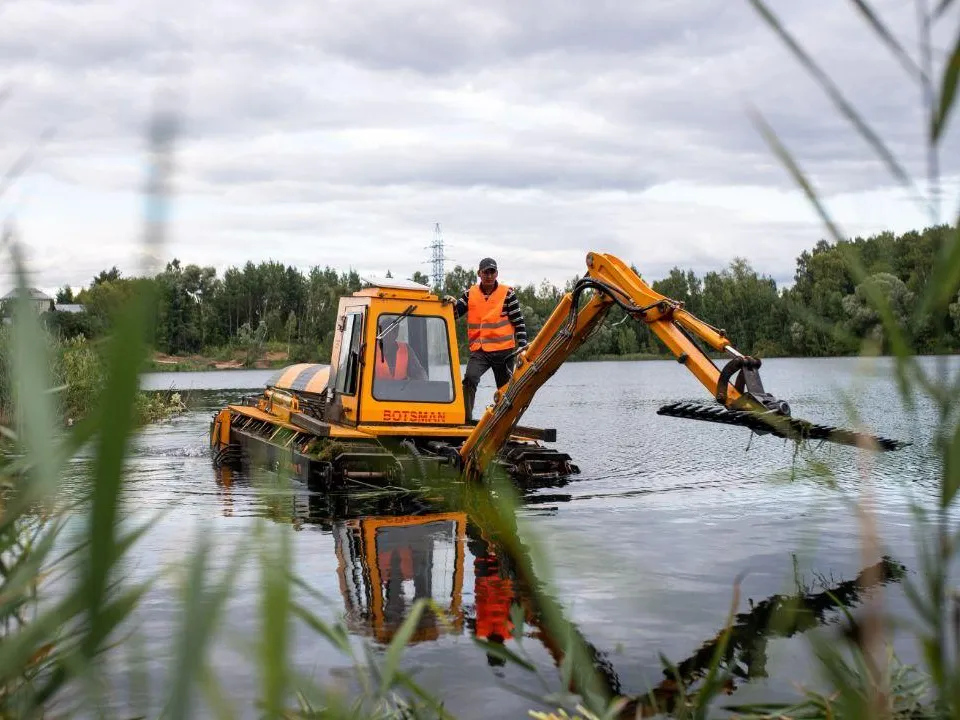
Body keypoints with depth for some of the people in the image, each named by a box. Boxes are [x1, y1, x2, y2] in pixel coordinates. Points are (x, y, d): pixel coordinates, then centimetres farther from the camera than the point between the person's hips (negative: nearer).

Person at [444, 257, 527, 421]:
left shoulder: (508, 293, 1)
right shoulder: (470, 293, 8)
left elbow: (519, 322, 2)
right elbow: (455, 313, 7)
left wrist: (522, 346, -5)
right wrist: (453, 303, -16)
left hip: (504, 350, -1)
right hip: (479, 350, 1)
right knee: (470, 379, -24)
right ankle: (466, 419, -22)